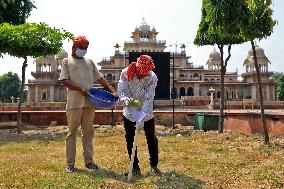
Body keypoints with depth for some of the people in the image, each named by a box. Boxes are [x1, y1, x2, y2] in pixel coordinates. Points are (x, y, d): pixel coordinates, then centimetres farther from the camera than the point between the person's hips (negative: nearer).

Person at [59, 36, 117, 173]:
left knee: (88, 132, 8)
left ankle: (89, 161, 16)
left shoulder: (90, 62, 17)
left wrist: (112, 91, 1)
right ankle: (70, 164, 9)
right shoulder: (67, 61, 6)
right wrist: (80, 89, -18)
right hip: (74, 103, -4)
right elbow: (65, 81, -5)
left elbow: (100, 78, 14)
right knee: (72, 132, 2)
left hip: (89, 102, 4)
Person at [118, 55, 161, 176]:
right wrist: (126, 99, -32)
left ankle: (154, 165, 26)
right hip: (129, 113, 1)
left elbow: (148, 99, -23)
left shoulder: (152, 78, -18)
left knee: (152, 139, 6)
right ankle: (135, 167, 22)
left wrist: (141, 118, -31)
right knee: (130, 140, 6)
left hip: (146, 114, -1)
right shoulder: (125, 73, -13)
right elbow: (121, 90, -8)